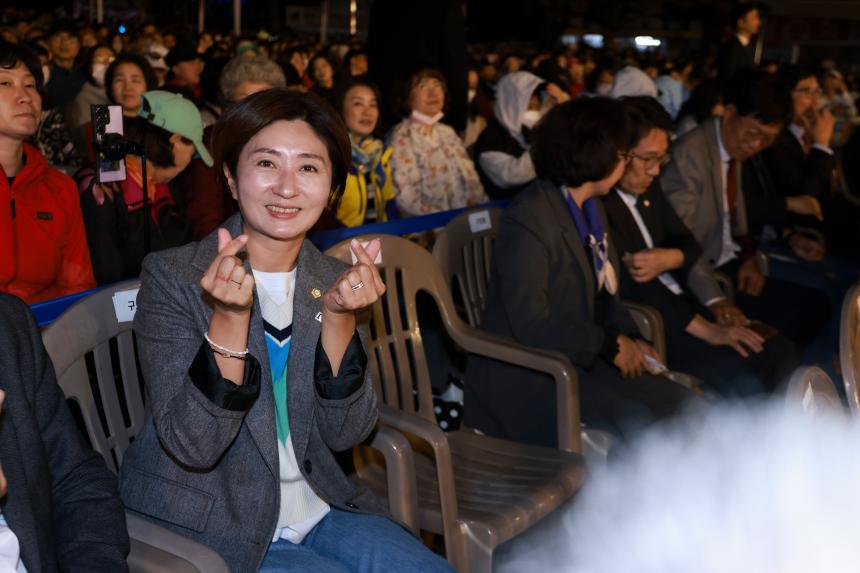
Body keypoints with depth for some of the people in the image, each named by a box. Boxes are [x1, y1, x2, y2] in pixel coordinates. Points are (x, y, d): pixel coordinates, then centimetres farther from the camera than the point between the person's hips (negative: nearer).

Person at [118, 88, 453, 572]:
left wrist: (337, 315, -22)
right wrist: (230, 318, -32)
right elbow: (192, 447, -19)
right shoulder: (172, 276, -14)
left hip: (317, 507, 5)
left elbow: (346, 433, -7)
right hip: (205, 531, -4)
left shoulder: (332, 279, -2)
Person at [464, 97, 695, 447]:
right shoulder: (529, 218, -19)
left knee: (680, 404, -6)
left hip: (578, 359, 9)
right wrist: (611, 344, -15)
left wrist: (630, 340, 0)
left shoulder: (591, 209, 10)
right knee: (637, 425, -24)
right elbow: (531, 323, -23)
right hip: (522, 374, -9)